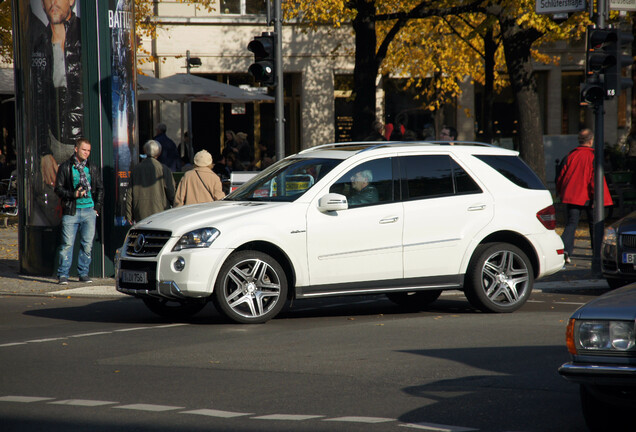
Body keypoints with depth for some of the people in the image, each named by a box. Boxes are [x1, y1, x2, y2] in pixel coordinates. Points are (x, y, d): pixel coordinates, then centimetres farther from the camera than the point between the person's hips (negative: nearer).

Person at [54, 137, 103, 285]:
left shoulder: (93, 169, 13)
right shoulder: (65, 167, 3)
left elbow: (100, 189, 18)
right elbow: (58, 188, 1)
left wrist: (97, 206, 8)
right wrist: (73, 194, -13)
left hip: (89, 210, 3)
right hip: (71, 211, -3)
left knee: (87, 244, 2)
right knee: (67, 244, -6)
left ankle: (83, 273, 12)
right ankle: (63, 274, -2)